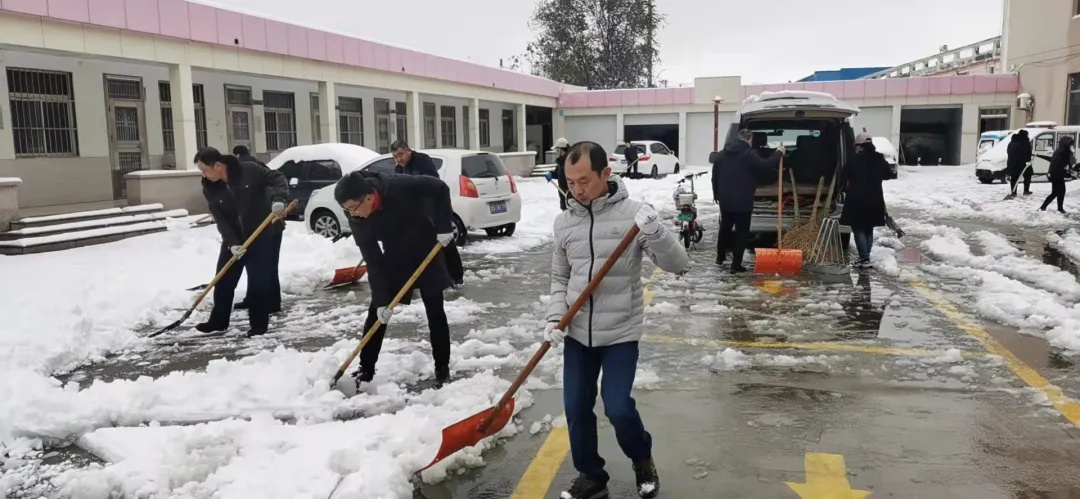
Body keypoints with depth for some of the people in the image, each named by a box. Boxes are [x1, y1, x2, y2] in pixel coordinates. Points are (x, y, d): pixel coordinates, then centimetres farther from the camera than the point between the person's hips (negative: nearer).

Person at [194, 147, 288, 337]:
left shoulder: (249, 170, -17)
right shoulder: (209, 189, -6)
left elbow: (277, 178, -9)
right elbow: (220, 220, -9)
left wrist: (278, 199, -28)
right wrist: (232, 243, -21)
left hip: (260, 235, -4)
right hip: (233, 239, 4)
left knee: (258, 281, -4)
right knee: (223, 280, 8)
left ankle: (259, 323, 8)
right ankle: (218, 321, 24)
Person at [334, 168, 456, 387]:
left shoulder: (400, 187, -33)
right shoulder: (357, 221, -20)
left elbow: (440, 188, -21)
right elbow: (373, 262, -18)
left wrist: (443, 226, -23)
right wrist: (381, 300, -23)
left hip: (426, 253, -3)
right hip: (394, 260, 3)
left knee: (435, 311, 0)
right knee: (376, 311, -2)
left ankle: (443, 368, 12)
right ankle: (365, 369, 10)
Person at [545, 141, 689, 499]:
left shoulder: (633, 213, -11)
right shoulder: (564, 221, 0)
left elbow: (678, 265, -14)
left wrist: (655, 232, -31)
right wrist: (555, 316, -6)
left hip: (620, 332, -4)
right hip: (577, 332, 4)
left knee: (618, 408, -7)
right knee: (576, 409, 7)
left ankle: (642, 459, 25)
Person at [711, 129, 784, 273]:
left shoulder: (722, 154, 9)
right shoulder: (749, 154, -12)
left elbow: (714, 176, 13)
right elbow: (765, 166, -13)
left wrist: (716, 194, 22)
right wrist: (778, 154, 0)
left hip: (725, 200, 6)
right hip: (742, 201, -6)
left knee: (725, 228, 22)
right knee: (741, 232, 1)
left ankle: (720, 257, 32)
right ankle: (736, 264, -1)